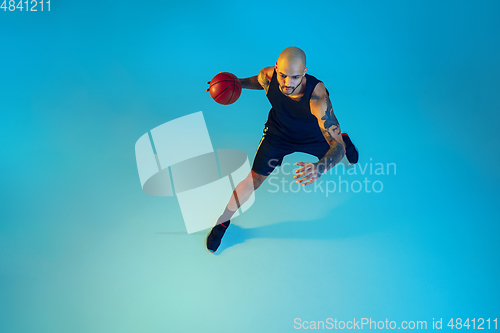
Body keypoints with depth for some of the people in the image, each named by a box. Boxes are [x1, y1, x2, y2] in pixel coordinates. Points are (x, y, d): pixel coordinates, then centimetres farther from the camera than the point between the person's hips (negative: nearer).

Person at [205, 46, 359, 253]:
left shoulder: (318, 97, -45)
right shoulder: (267, 76, -33)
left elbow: (336, 146, -46)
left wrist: (320, 168, -67)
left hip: (314, 134, -1)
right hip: (279, 133, 1)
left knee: (341, 146, 29)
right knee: (253, 180, -3)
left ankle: (347, 141, 69)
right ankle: (222, 222, 20)